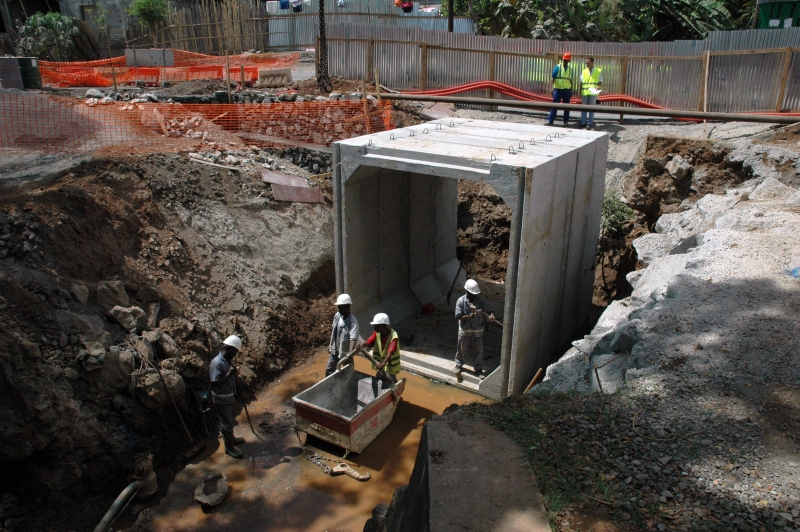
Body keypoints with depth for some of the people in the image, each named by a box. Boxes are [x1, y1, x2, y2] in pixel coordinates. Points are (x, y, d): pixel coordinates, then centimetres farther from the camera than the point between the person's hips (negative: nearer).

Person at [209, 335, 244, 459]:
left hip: (229, 396, 9)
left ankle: (230, 438, 45)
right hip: (221, 399, -9)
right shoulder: (217, 363, -28)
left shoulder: (228, 360, 1)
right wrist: (229, 373, -32)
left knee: (230, 419, 25)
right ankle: (229, 447, 18)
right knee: (226, 422, 4)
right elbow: (214, 383, -30)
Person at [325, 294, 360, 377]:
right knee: (329, 371, 21)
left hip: (345, 352, -7)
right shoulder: (337, 315, -6)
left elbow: (353, 339, -39)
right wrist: (330, 344, 16)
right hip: (335, 350, 7)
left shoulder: (353, 322, -28)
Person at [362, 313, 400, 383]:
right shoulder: (377, 333, -8)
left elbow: (390, 351, -38)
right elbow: (369, 341, -19)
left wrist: (383, 363, -51)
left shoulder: (393, 336, -27)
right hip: (379, 363, 6)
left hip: (390, 364, -6)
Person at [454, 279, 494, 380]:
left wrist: (491, 315, -37)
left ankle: (478, 369, 30)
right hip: (465, 330, -1)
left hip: (478, 330, 1)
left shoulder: (481, 299, -12)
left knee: (479, 350, 11)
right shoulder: (461, 301, -16)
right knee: (462, 349, 15)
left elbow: (489, 310, -14)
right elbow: (458, 316, -14)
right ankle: (458, 365, 41)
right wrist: (469, 316, -31)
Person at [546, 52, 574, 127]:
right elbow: (553, 78, -4)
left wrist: (571, 90, 11)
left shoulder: (570, 68, 8)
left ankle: (566, 121, 13)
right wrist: (553, 87, -11)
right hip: (558, 89, -3)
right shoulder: (558, 67, -2)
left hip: (567, 90, 3)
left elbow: (570, 80, 13)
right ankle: (550, 120, -1)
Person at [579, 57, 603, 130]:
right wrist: (580, 93, 5)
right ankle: (583, 123, 11)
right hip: (585, 93, 2)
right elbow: (581, 83, 10)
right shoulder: (584, 71, 9)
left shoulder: (598, 71, 3)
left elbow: (600, 82, 5)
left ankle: (590, 124, 7)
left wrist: (598, 87, -16)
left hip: (593, 93, -2)